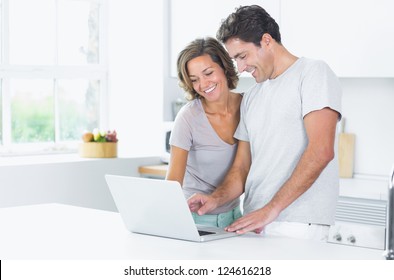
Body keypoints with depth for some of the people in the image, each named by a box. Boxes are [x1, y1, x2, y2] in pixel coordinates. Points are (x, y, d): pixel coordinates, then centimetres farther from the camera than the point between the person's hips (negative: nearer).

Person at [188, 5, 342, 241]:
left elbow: (321, 152, -14)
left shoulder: (313, 73, -2)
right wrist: (216, 199, -1)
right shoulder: (251, 98, 20)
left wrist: (271, 210, -18)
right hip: (254, 223, 6)